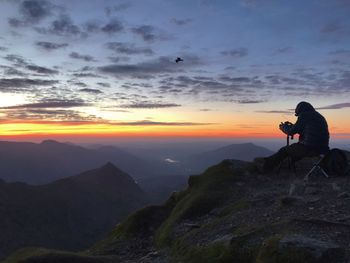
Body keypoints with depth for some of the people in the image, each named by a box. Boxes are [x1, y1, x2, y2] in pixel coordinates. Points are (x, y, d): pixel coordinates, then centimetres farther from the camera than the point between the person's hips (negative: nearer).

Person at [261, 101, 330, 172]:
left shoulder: (304, 116, -4)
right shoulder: (320, 117, 22)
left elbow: (291, 131, -3)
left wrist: (284, 127, 17)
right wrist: (292, 127, 27)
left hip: (310, 148, -8)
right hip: (323, 149, 9)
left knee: (284, 150, 10)